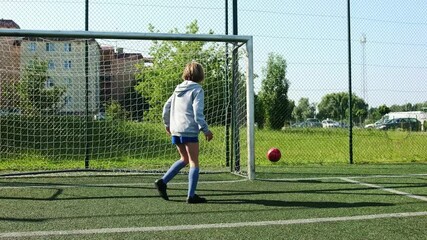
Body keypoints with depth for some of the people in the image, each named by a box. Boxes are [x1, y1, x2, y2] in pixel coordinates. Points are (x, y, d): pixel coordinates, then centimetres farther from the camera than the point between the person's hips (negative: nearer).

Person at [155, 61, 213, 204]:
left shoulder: (178, 89, 15)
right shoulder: (197, 90, -6)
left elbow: (166, 107, 17)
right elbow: (197, 113, -14)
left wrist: (167, 124, 29)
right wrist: (206, 130, -8)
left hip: (175, 130, 7)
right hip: (189, 130, -7)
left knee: (184, 159, 21)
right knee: (194, 162, 1)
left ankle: (162, 181, 11)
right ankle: (191, 196, -1)